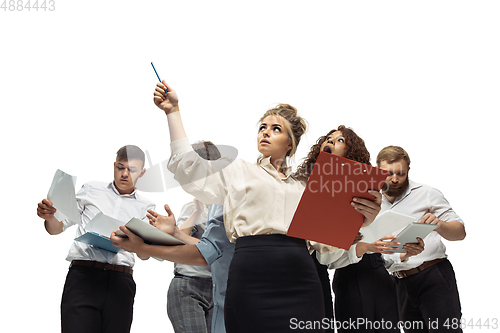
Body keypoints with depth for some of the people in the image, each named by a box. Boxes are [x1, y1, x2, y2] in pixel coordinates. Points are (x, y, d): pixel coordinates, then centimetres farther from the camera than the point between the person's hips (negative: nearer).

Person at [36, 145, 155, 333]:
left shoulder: (145, 207, 17)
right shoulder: (92, 190, 16)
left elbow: (145, 255, 7)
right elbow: (57, 229, 17)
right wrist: (50, 216, -6)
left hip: (120, 282, 1)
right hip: (83, 275, -1)